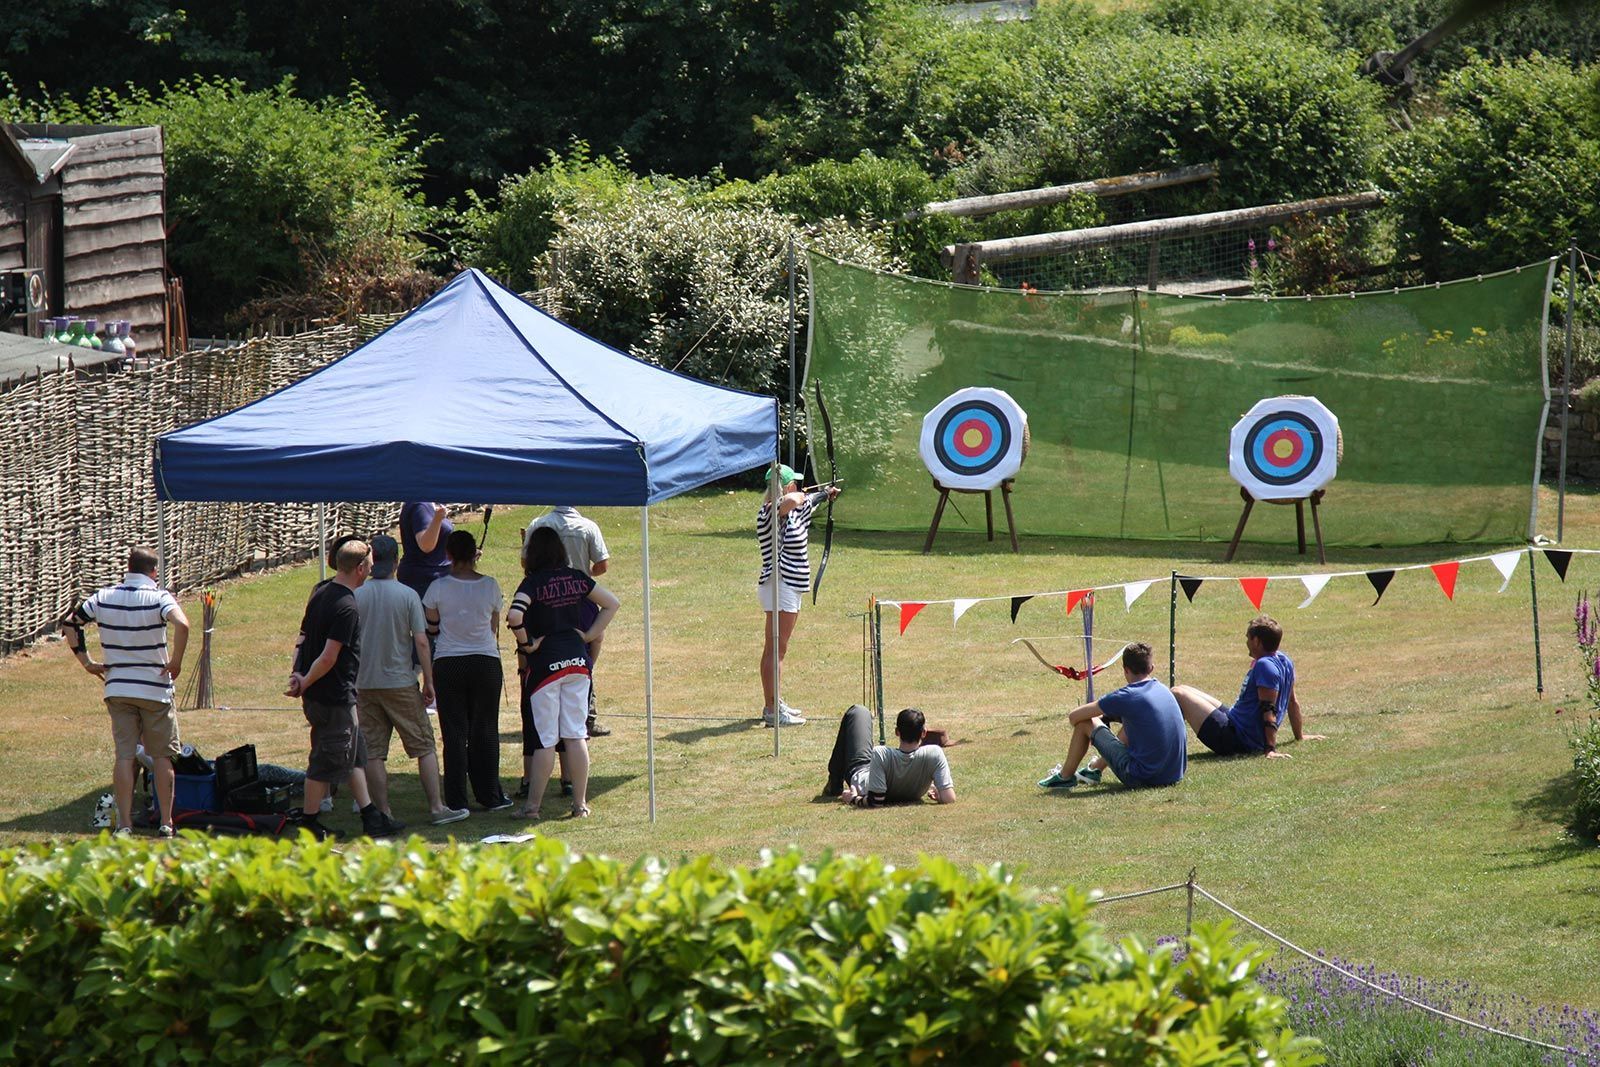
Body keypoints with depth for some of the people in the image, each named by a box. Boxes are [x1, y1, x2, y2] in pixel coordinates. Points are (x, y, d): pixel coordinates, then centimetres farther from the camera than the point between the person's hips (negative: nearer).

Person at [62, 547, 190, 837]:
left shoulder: (105, 597, 2)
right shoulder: (158, 597, -10)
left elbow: (69, 623, 5)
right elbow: (182, 625, -28)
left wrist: (86, 662, 9)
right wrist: (175, 662, -15)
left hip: (117, 689, 3)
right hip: (155, 689, -3)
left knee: (124, 756, 4)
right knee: (163, 756, 8)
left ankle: (124, 824, -2)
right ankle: (166, 822, 9)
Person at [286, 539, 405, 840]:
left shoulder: (321, 592, 8)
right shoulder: (347, 606, -21)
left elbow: (302, 639, 9)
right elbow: (329, 657, -23)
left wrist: (297, 673, -2)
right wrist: (305, 684, -13)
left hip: (316, 693, 10)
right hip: (335, 696, -10)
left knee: (356, 754, 16)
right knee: (328, 760, 1)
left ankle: (371, 817, 21)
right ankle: (309, 824, 9)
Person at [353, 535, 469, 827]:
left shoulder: (355, 597, -1)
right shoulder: (407, 595, -7)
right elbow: (421, 641, -9)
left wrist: (350, 682, 13)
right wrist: (429, 682, -1)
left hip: (365, 683, 2)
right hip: (401, 682, -2)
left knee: (373, 752, 6)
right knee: (424, 747, 6)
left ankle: (383, 811, 5)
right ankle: (437, 807, 4)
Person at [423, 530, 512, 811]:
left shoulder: (438, 588, -8)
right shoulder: (490, 586, -5)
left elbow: (431, 628, 2)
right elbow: (494, 627, 6)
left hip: (448, 664, -1)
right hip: (486, 661, 1)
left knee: (454, 734, 4)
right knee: (484, 731, 11)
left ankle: (456, 801, 3)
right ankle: (490, 796, 14)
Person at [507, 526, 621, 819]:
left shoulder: (534, 582, -9)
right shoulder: (576, 578, 5)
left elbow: (514, 616, -25)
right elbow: (612, 604, 13)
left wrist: (526, 644, -11)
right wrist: (589, 635, 11)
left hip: (544, 663, -4)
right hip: (578, 660, 4)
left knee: (544, 739, -1)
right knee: (576, 735, 8)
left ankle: (533, 805, 1)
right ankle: (580, 803, 10)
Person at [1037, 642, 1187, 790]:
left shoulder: (1126, 696, -14)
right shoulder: (1162, 688, 7)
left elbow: (1074, 716, -3)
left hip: (1142, 777, -7)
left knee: (1086, 723, 4)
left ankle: (1065, 777, 22)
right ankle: (1094, 770, 45)